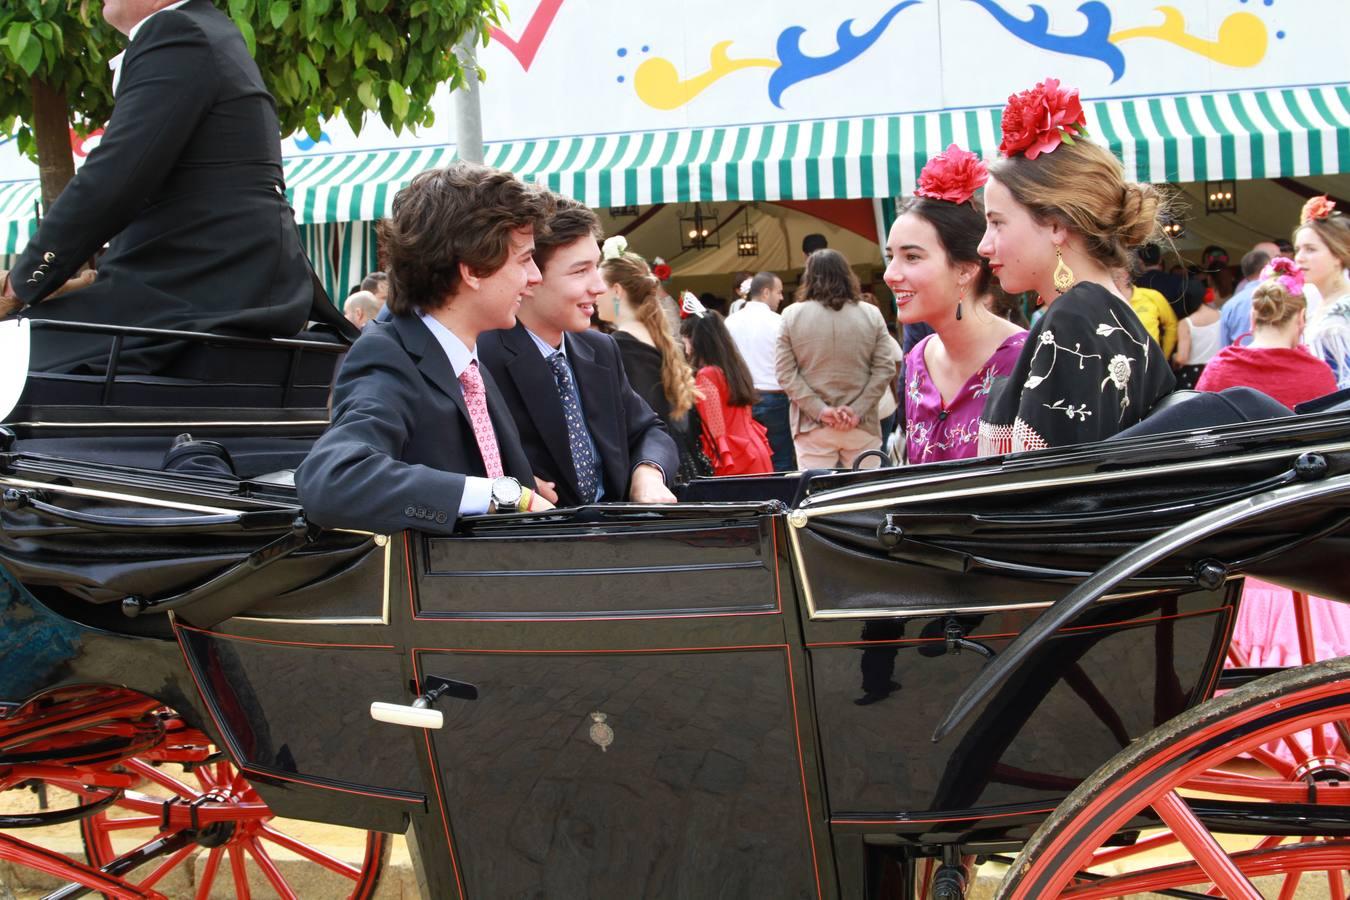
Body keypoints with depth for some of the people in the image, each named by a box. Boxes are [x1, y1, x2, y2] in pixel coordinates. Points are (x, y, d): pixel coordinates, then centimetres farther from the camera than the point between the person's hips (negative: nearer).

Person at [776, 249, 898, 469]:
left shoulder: (792, 315, 1)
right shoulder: (871, 314, 3)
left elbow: (785, 373, -5)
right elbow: (885, 369, -2)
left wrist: (819, 410, -8)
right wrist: (858, 411, -6)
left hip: (812, 426, -1)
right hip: (861, 426, 1)